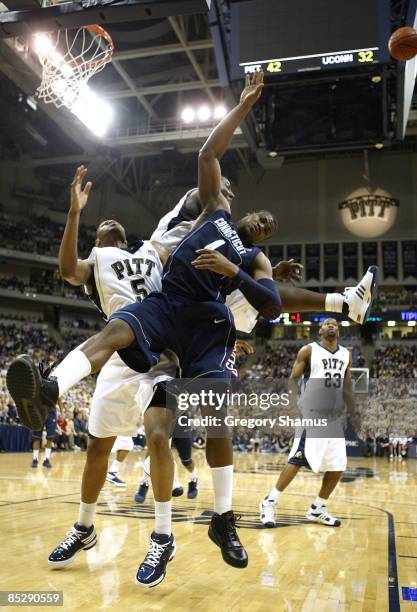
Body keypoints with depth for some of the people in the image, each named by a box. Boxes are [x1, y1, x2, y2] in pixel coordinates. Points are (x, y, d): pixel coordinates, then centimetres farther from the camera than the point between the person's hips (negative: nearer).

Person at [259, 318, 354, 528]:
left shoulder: (346, 355, 13)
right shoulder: (308, 350, -3)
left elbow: (347, 388, 19)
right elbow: (293, 381, -4)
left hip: (335, 416, 6)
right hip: (311, 415, -6)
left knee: (338, 466, 4)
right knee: (297, 460, -11)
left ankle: (317, 509, 21)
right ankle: (270, 502, 2)